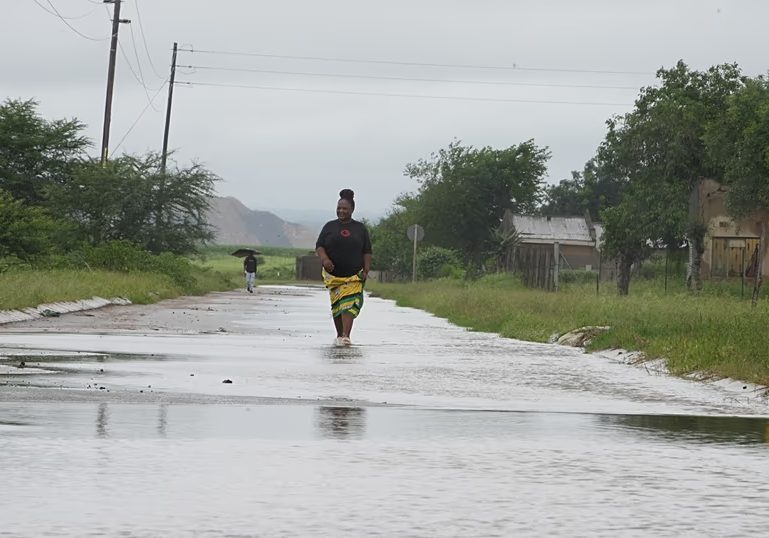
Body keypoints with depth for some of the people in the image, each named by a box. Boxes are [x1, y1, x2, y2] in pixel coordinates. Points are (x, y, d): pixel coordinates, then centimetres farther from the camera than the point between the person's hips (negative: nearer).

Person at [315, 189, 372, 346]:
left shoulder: (360, 228, 7)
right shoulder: (330, 227, 8)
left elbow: (367, 252, 8)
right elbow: (319, 246, 3)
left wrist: (366, 271, -3)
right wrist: (324, 259, -17)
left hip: (354, 275, -2)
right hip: (333, 274, 2)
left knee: (350, 303, -16)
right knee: (336, 304, 6)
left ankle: (345, 335, -25)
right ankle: (339, 335, 18)